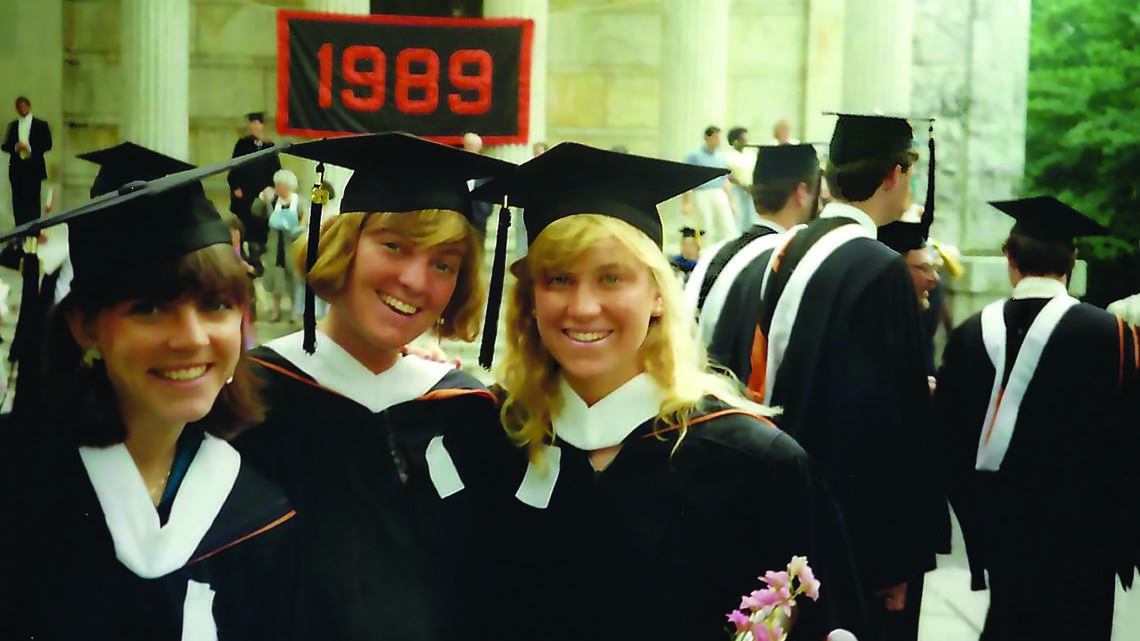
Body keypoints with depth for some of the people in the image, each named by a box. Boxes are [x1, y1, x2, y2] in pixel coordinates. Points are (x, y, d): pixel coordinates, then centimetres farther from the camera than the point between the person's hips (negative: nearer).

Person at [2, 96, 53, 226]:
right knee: (18, 202, 0)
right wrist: (16, 147, -12)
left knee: (33, 201, -4)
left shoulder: (41, 125, 6)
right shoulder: (12, 125, 16)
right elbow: (4, 146, 9)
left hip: (33, 169, -3)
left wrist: (29, 148, -15)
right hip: (17, 169, 3)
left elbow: (47, 145, -2)